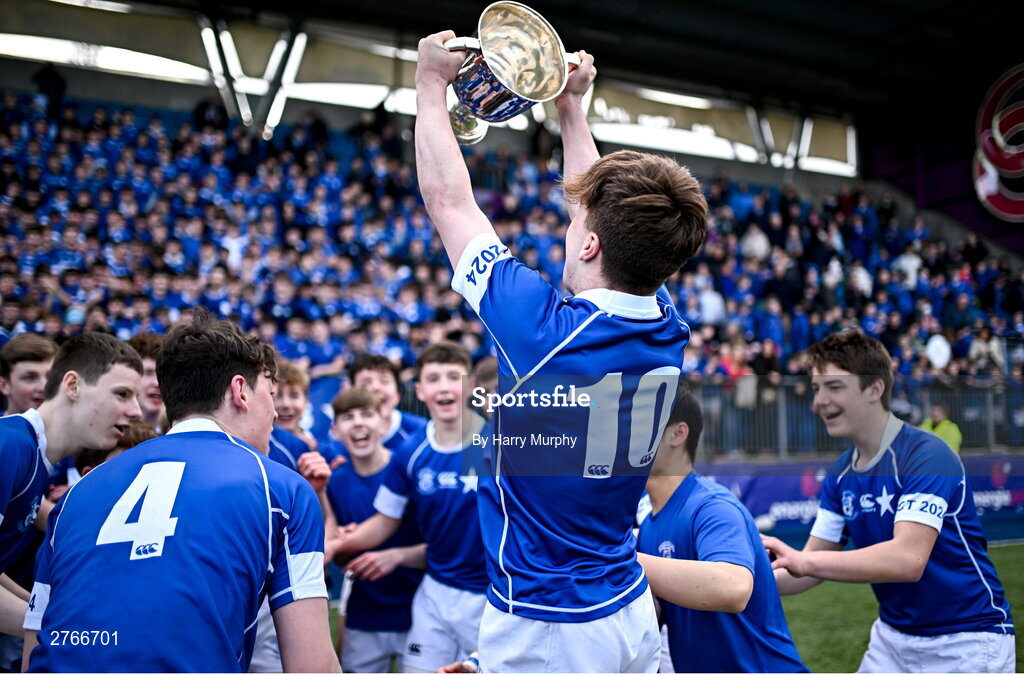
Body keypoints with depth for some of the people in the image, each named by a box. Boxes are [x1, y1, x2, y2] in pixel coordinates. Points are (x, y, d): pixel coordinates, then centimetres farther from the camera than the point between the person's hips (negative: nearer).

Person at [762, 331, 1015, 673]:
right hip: (893, 637, 6)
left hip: (966, 643, -6)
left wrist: (803, 560, -43)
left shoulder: (927, 455, -21)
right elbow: (815, 565, 2)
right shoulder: (840, 473, 1)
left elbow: (908, 559, -34)